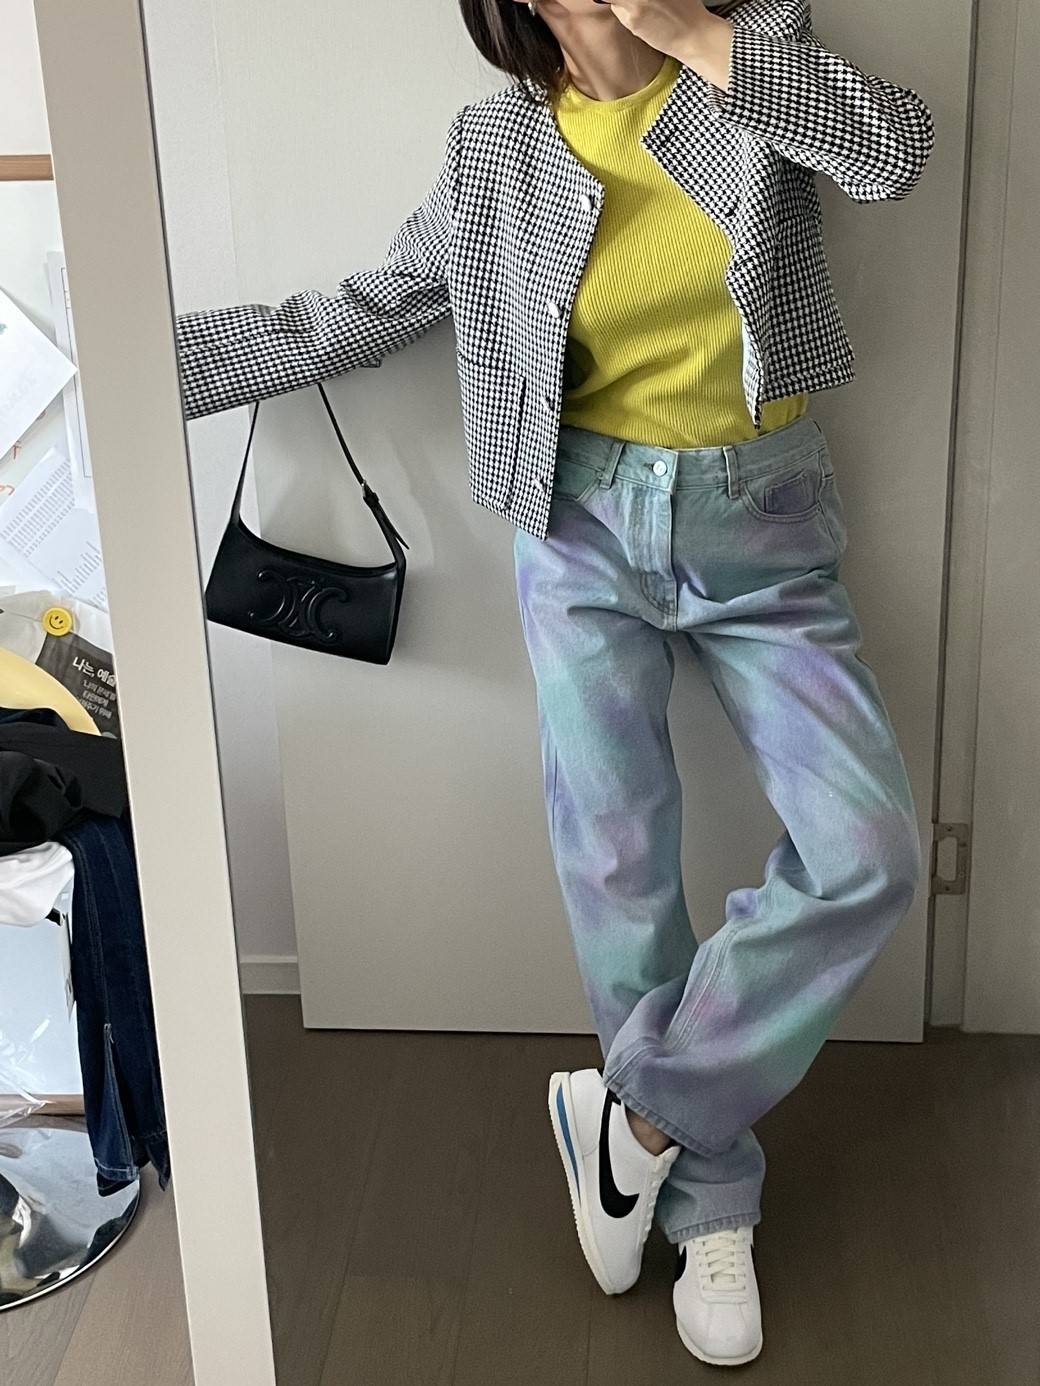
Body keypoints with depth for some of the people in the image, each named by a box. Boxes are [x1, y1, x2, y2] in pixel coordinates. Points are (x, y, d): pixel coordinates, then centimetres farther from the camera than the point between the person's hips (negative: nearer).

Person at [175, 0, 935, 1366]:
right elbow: (349, 321, 5)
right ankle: (713, 1201, 21)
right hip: (588, 528, 0)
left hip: (766, 529, 1)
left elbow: (894, 149, -19)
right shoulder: (498, 151, 1)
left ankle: (642, 1110, 6)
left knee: (866, 852, -12)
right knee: (618, 872, 0)